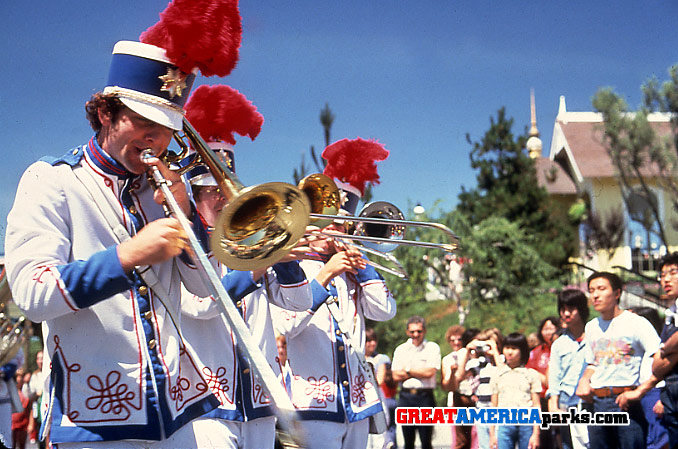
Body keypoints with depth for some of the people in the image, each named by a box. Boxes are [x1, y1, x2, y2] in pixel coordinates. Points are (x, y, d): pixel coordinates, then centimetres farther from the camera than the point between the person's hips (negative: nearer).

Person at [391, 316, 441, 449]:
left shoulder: (432, 347, 3)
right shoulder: (401, 349, 12)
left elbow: (430, 372, -10)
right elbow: (396, 376, 2)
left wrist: (408, 370, 0)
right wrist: (420, 372, -3)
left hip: (425, 396, -3)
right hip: (405, 397, 3)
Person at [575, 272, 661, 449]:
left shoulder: (636, 322, -3)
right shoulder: (591, 327, 17)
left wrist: (640, 391, -18)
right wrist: (584, 380, 7)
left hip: (625, 401, -6)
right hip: (596, 403, 6)